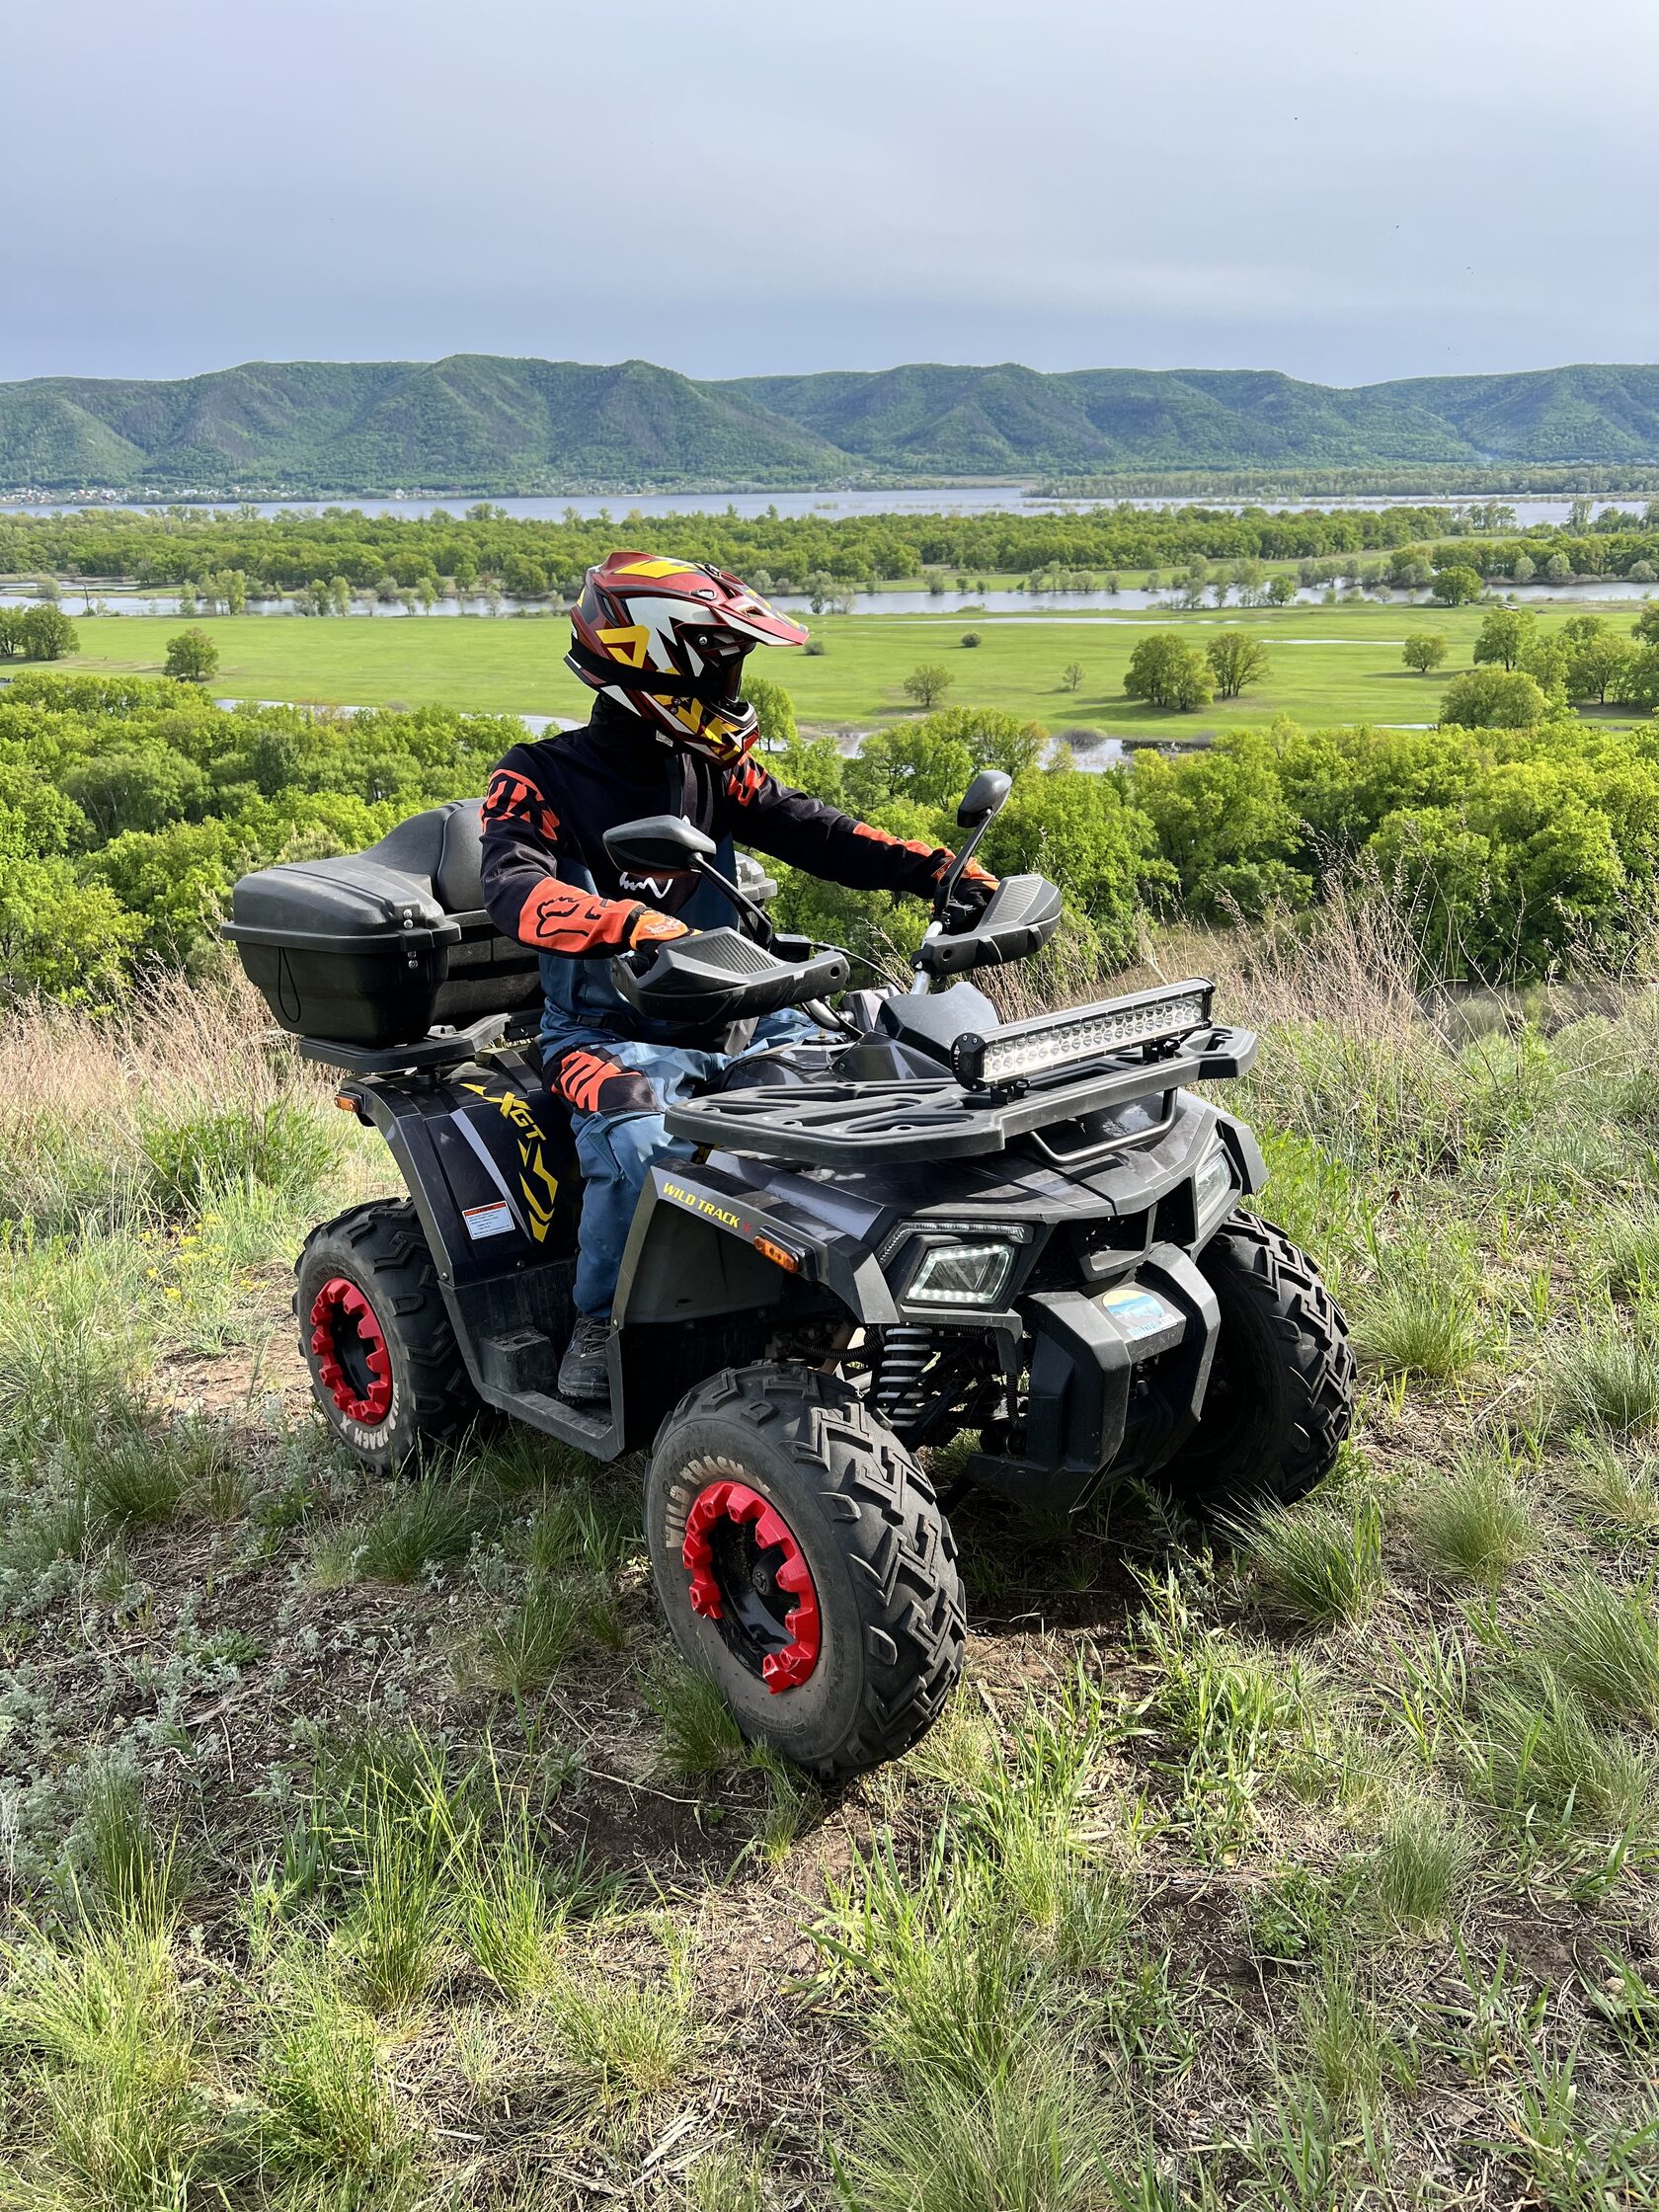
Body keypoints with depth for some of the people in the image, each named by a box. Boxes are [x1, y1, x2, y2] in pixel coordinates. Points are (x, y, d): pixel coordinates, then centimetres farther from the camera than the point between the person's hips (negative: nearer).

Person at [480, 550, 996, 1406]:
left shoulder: (711, 770, 12)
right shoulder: (541, 779, -6)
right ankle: (598, 1325, -8)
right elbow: (513, 887, -25)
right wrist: (630, 924, -44)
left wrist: (935, 869, -12)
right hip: (611, 1034, -5)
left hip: (735, 1015, 6)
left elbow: (805, 828, 3)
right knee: (642, 1145, -35)